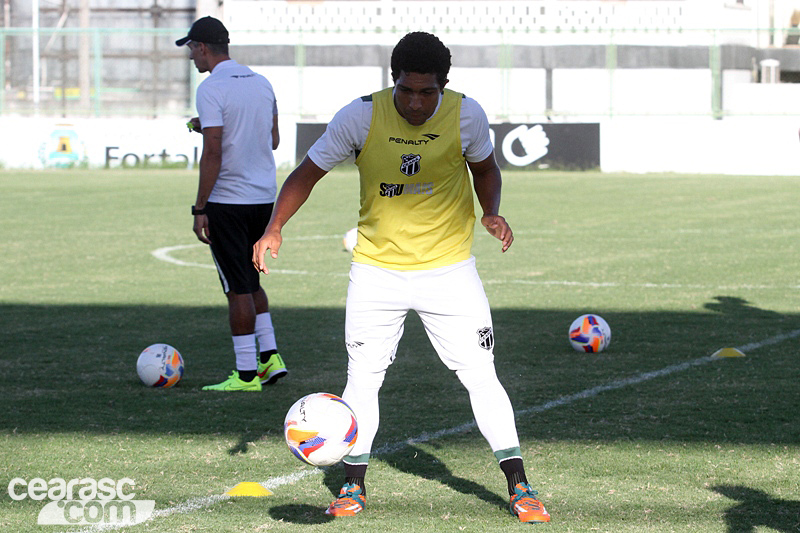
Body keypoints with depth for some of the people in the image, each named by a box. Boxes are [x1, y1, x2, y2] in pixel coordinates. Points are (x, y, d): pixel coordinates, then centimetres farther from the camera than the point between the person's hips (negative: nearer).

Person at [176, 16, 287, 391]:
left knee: (239, 287, -2)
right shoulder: (261, 83, 9)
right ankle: (270, 357, 15)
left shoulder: (212, 89, -14)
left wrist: (200, 209, -15)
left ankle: (246, 374, 2)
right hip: (265, 196, 7)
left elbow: (213, 154, -19)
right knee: (248, 280, 20)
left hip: (228, 201, -7)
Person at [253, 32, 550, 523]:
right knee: (362, 377, 3)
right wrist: (275, 227, -16)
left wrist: (492, 212, -10)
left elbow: (485, 168, 9)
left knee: (481, 376, -3)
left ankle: (519, 487, 6)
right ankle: (354, 485, 18)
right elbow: (309, 172, -4)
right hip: (376, 268, 1)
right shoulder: (361, 116, -14)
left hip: (449, 268, 0)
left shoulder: (466, 115, -11)